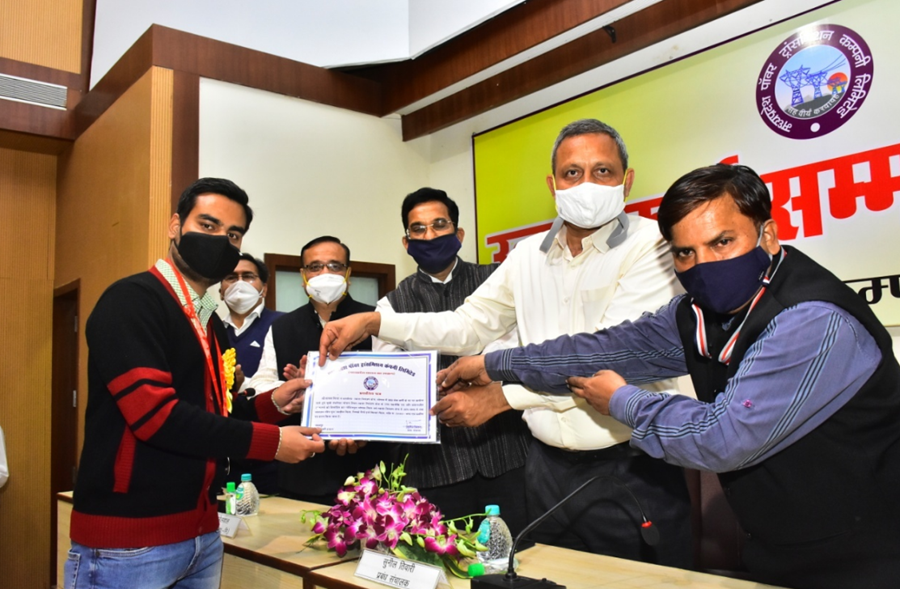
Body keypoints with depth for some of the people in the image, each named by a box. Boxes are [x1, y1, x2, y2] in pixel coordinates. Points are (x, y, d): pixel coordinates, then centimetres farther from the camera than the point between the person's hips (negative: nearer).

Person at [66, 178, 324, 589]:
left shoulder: (213, 324, 13)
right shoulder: (131, 301, -13)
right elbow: (155, 414, -23)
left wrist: (271, 404, 0)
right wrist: (271, 442, -18)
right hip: (127, 543, -8)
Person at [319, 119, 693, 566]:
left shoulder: (652, 246, -10)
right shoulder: (528, 255, 8)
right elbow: (470, 324, 13)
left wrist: (500, 396, -15)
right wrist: (373, 322, 1)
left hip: (631, 472, -5)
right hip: (548, 467, 5)